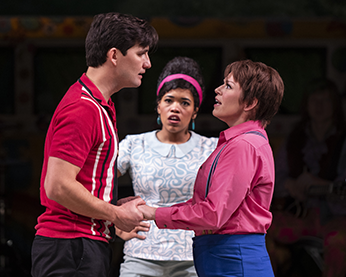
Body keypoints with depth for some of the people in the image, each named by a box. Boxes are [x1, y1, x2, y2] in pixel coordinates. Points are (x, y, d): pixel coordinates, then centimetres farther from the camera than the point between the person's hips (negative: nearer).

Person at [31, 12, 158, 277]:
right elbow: (58, 187, -22)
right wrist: (116, 215, -12)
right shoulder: (83, 108, -16)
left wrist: (116, 206, 10)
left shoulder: (100, 106, 18)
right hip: (71, 248, -10)